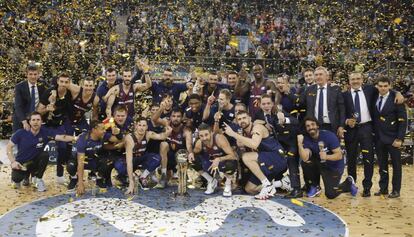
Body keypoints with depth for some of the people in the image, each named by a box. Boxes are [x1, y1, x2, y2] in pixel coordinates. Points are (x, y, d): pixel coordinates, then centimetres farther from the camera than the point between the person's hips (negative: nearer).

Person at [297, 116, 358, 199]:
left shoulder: (329, 135, -21)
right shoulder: (306, 139, -13)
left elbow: (339, 155, -22)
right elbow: (305, 158, -29)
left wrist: (326, 157, -39)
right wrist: (300, 144, -42)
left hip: (334, 167, -3)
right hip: (319, 164, 4)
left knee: (330, 194, -12)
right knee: (305, 162, -25)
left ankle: (349, 183, 18)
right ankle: (314, 187, -2)